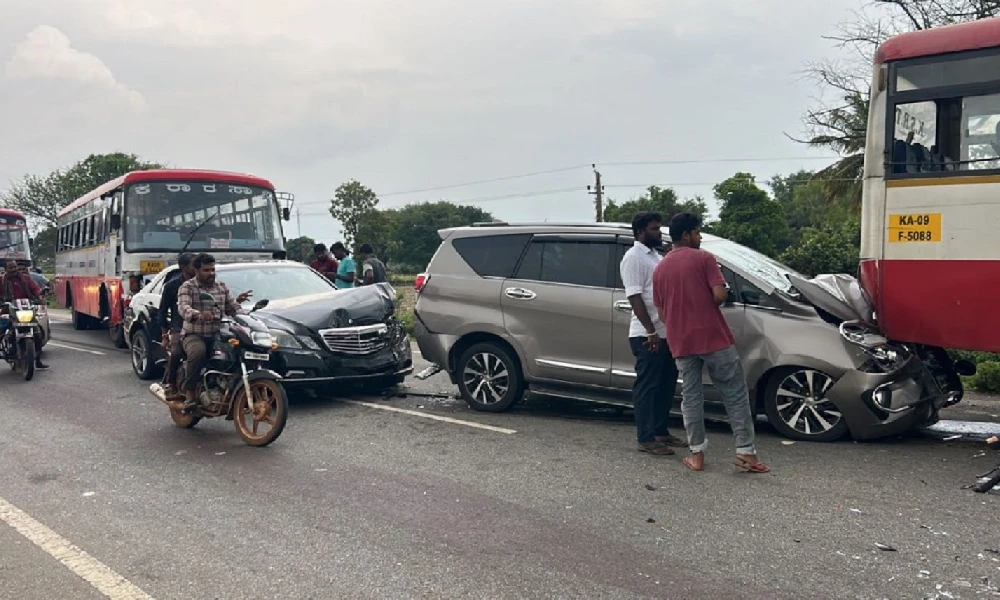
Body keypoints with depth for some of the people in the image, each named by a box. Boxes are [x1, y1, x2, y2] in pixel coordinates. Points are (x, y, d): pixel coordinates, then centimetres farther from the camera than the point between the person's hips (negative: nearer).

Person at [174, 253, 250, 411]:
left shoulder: (222, 287, 18)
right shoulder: (187, 287, 1)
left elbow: (233, 307, 14)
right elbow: (183, 308, -18)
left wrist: (244, 317, -10)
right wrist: (198, 315, -40)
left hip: (218, 335, 5)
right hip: (194, 335, -4)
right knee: (198, 352, -38)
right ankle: (190, 393, -23)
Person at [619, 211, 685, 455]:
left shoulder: (655, 257, 18)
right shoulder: (633, 257, -10)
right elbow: (635, 297, -17)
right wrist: (650, 331, -21)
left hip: (666, 333, 9)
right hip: (647, 336, -9)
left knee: (666, 385, 13)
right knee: (647, 386, -5)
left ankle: (660, 431, 23)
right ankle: (646, 439, -1)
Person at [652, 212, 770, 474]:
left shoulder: (659, 269, 10)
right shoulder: (703, 258, -5)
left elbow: (662, 313, 12)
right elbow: (720, 295, -15)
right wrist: (706, 304, 5)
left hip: (681, 343, 5)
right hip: (713, 337, -5)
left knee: (691, 397, 10)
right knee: (735, 395, 3)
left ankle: (697, 454, 10)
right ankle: (746, 451, 2)